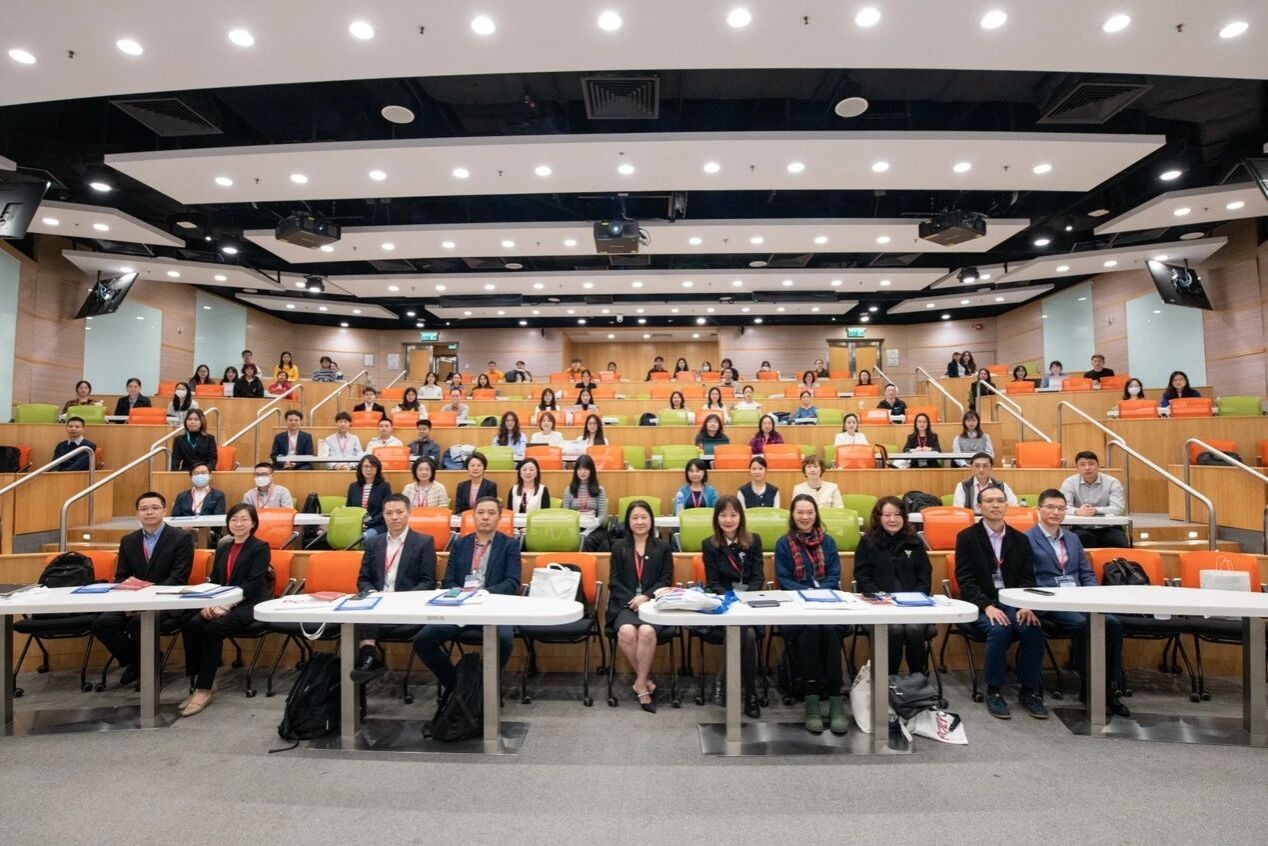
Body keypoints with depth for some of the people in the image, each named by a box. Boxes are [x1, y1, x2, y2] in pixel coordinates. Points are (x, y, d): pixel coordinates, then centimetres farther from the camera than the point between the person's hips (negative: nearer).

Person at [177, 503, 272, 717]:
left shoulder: (260, 548, -2)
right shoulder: (222, 549, 19)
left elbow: (253, 584, -12)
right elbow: (213, 581, 14)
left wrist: (227, 604, -22)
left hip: (249, 605, -6)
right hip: (222, 604, 6)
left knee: (213, 629, -28)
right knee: (190, 626, -20)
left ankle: (204, 689, -19)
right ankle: (197, 683, -12)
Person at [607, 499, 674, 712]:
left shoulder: (663, 548, 12)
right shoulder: (618, 547, 14)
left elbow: (666, 580, 5)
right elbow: (614, 581, 7)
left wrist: (646, 597, -13)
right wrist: (632, 599, -10)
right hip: (625, 603, 1)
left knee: (647, 631, -33)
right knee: (627, 631, -31)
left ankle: (640, 682, -15)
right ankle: (646, 680, -13)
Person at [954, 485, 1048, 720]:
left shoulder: (1020, 539, 12)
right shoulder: (967, 538, 1)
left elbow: (1027, 578, 6)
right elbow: (965, 580, -5)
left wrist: (1026, 606, -14)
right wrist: (987, 606, -20)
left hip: (1013, 603, 3)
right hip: (980, 604, -3)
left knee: (1033, 629, -26)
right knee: (999, 629, -32)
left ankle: (1030, 691, -6)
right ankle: (994, 692, -13)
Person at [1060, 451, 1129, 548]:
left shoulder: (1112, 482, 1)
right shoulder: (1069, 483, 1)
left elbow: (1118, 509, -11)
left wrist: (1095, 510, -27)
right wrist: (1078, 511, -33)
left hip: (1108, 529, 1)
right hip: (1082, 529, -1)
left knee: (1121, 544, -28)